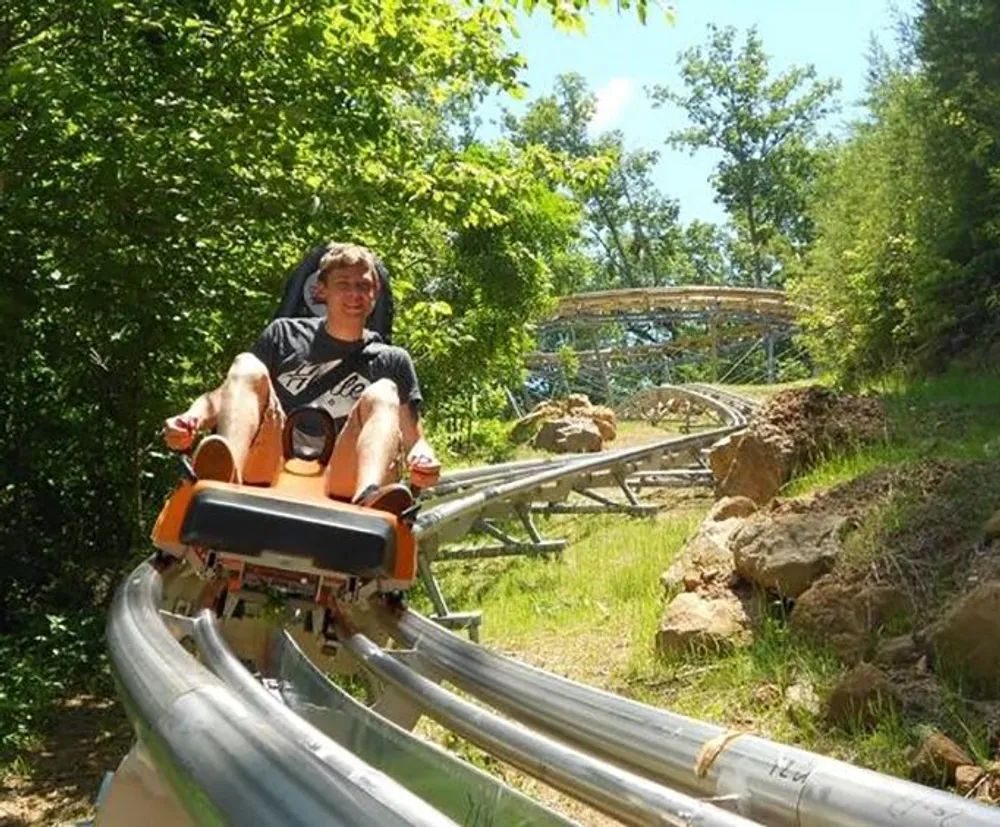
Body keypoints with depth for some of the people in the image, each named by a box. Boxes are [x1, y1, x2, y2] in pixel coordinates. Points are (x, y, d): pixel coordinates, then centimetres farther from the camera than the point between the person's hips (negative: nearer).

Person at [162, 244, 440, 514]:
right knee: (247, 366, -16)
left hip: (338, 482, 0)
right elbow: (225, 393, 14)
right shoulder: (284, 335, 20)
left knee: (383, 394, -20)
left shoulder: (392, 361, 19)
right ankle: (224, 475, -48)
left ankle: (369, 498, -52)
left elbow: (413, 437, 11)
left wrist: (423, 459, -14)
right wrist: (193, 417, -9)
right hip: (271, 468, 1)